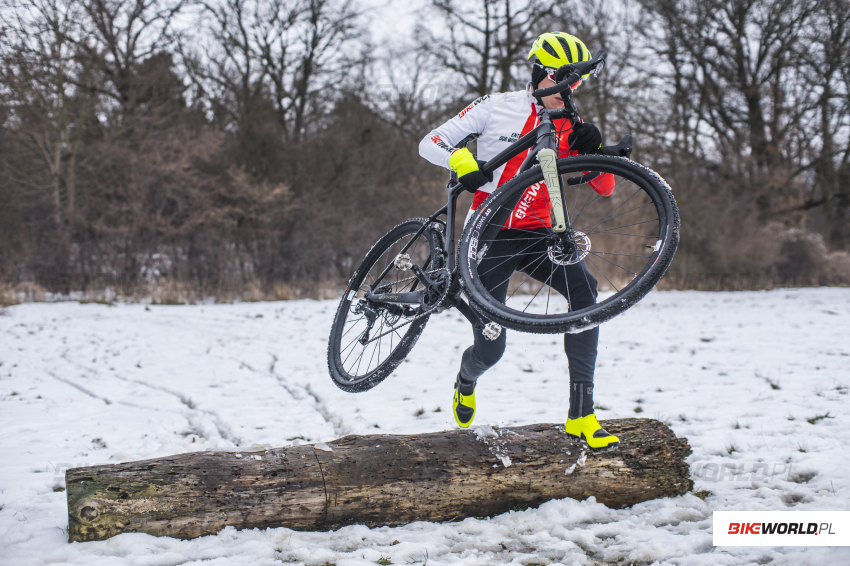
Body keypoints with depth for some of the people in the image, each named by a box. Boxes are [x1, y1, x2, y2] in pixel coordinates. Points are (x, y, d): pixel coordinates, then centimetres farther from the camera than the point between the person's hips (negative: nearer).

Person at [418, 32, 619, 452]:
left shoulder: (569, 128, 7)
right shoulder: (496, 107, -2)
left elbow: (604, 188, 1)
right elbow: (430, 143, -2)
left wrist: (594, 149, -18)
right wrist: (462, 161, -23)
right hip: (490, 233, -3)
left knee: (584, 288, -29)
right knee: (490, 349, -9)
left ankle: (581, 415, -27)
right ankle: (467, 378, 34)